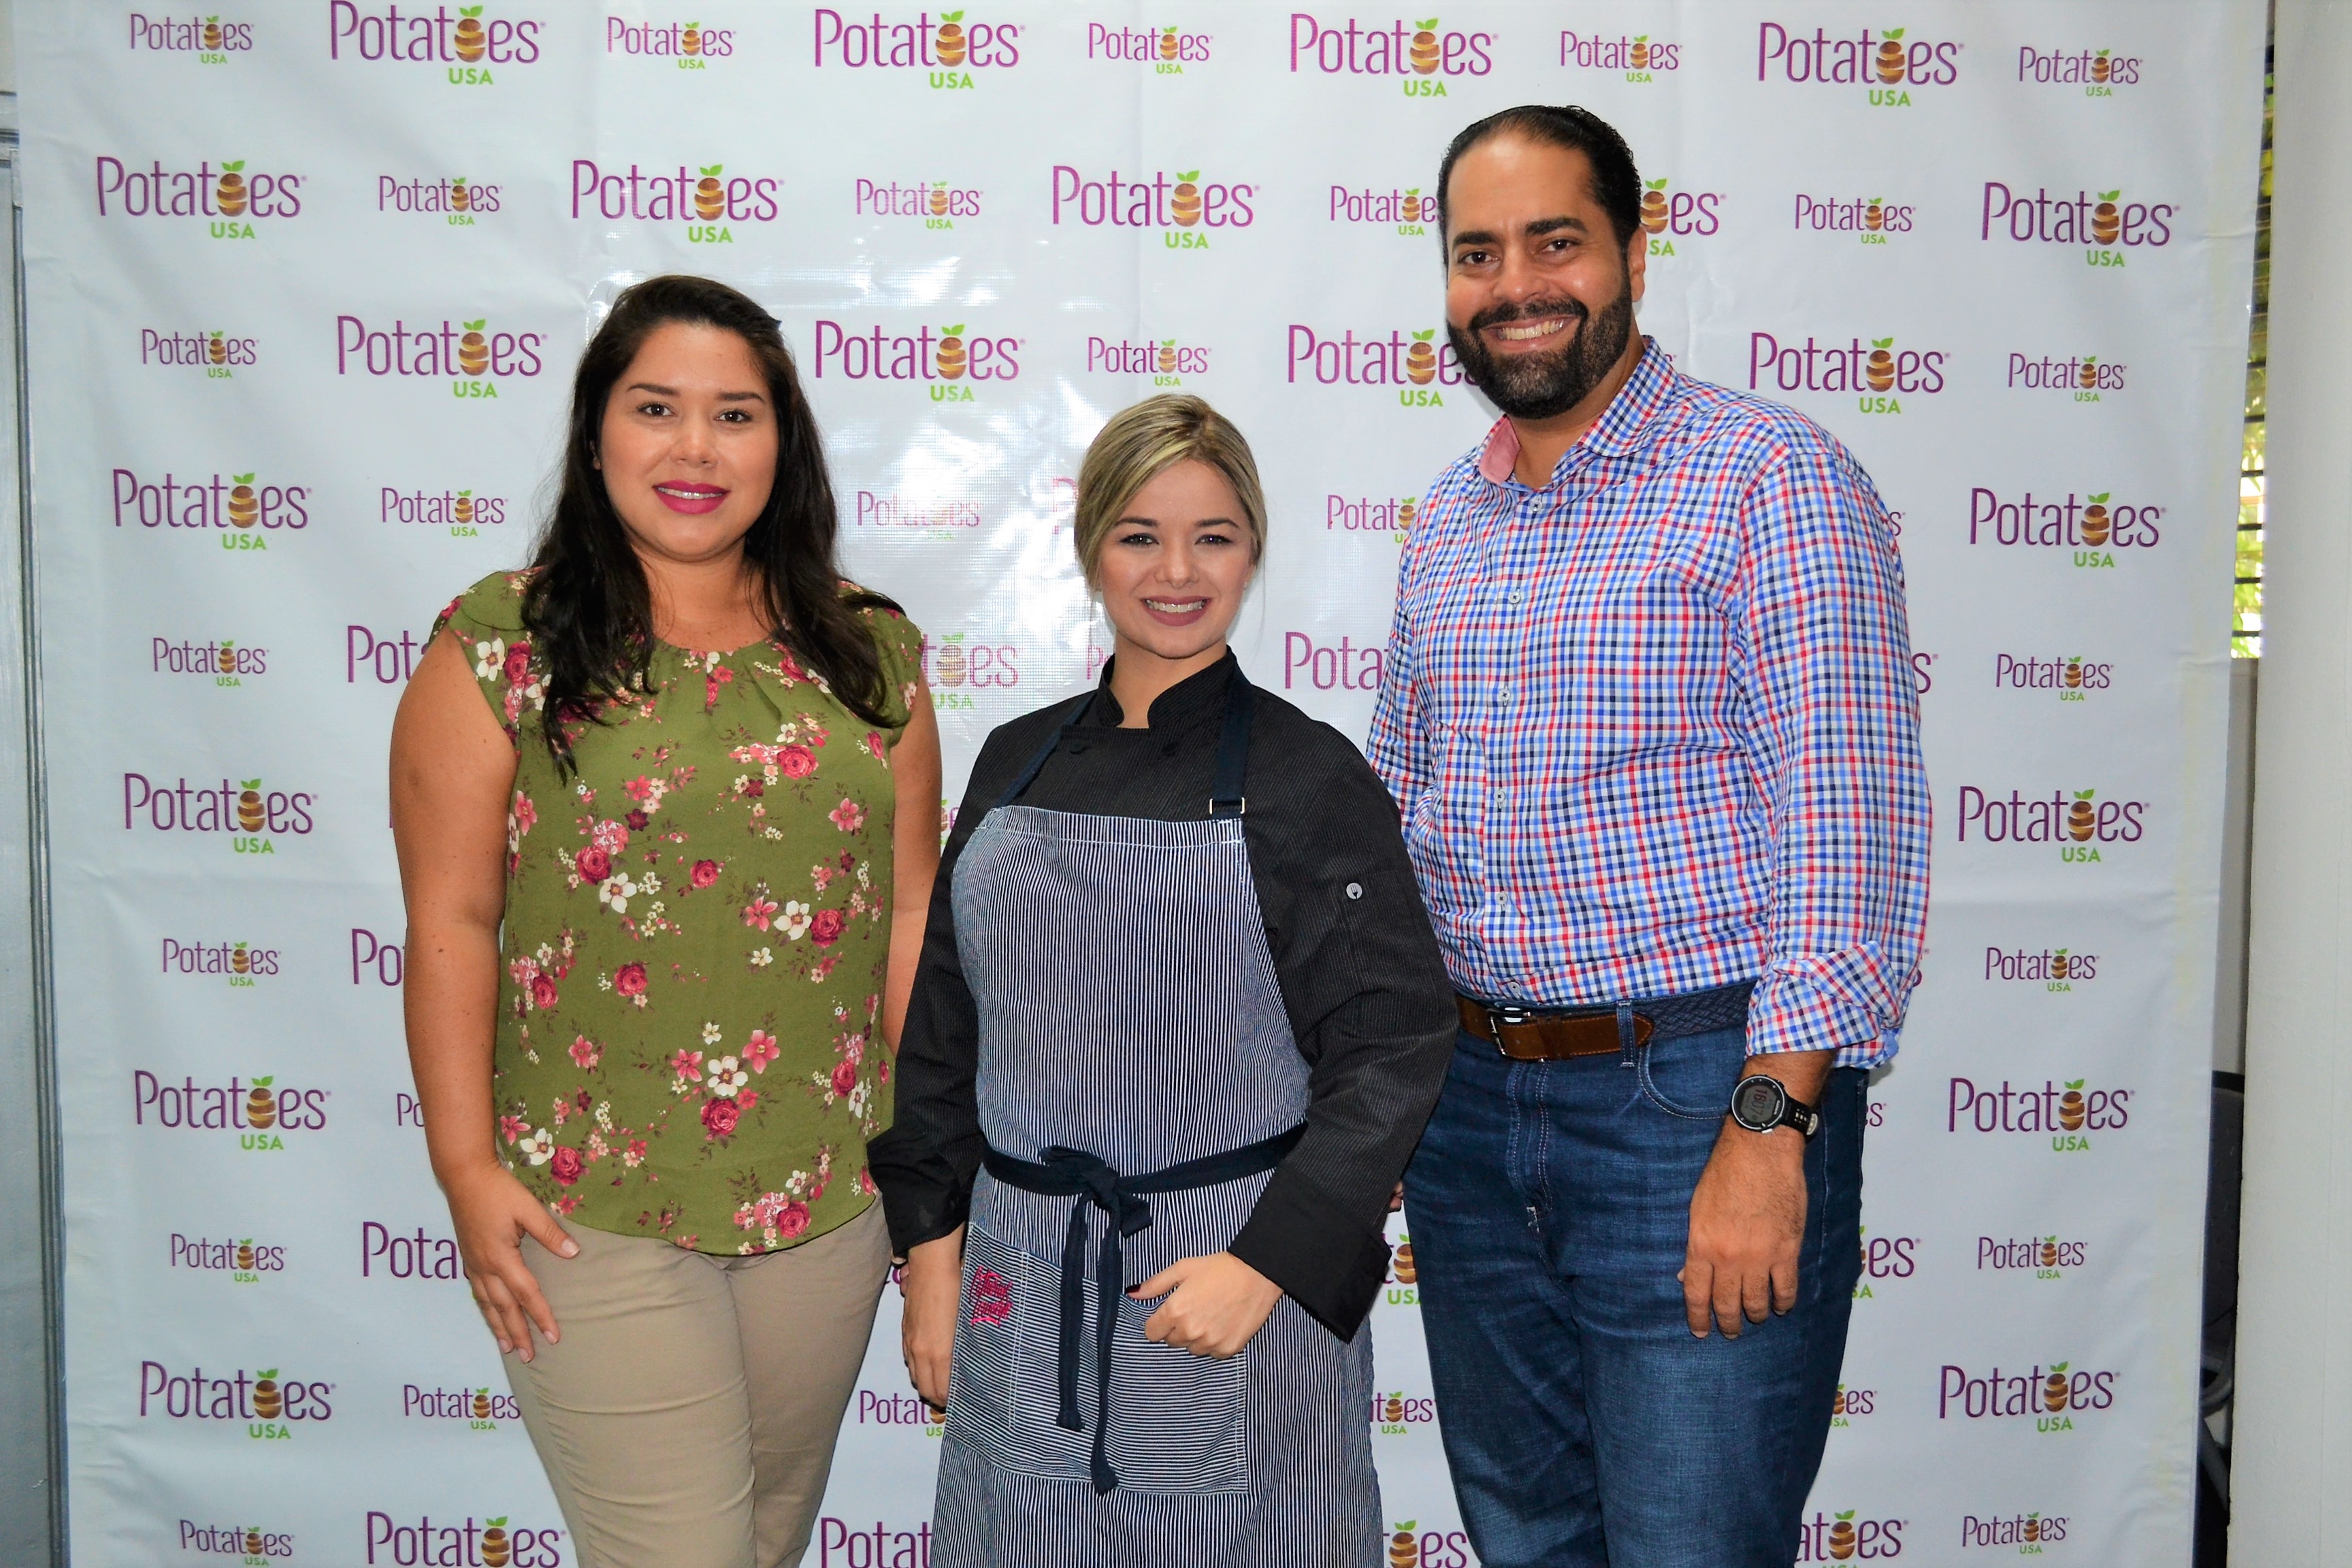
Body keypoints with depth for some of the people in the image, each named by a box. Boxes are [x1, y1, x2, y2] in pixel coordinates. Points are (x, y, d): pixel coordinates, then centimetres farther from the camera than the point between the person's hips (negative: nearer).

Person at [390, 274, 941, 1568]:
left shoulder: (871, 655, 4)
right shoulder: (501, 646, -5)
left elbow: (909, 914, 6)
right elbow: (452, 923, -5)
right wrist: (467, 1169, -9)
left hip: (830, 1196, 4)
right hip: (592, 1209, -3)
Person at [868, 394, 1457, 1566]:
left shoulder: (1311, 779, -6)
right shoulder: (1017, 762, 6)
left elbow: (1393, 1048, -9)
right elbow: (946, 1025, 10)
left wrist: (1266, 1265, -15)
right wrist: (931, 1251, 7)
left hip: (1239, 1269, -3)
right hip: (1022, 1286, 4)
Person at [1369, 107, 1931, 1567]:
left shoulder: (1772, 477, -9)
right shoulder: (1451, 518, 12)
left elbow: (1853, 819, -16)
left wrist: (1771, 1125, -22)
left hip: (1697, 1099, -6)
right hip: (1469, 1102, 7)